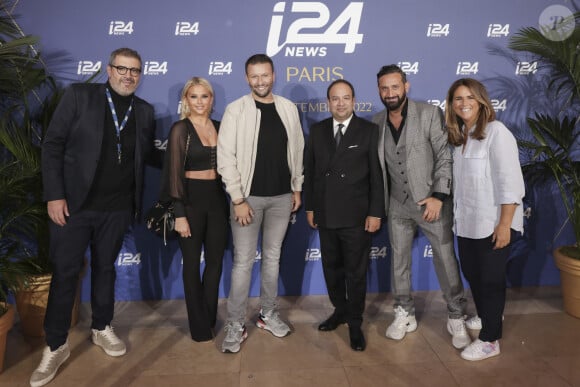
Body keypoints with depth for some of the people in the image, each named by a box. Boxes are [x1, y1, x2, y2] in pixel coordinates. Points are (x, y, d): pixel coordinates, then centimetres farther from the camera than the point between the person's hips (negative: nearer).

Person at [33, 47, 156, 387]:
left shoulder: (145, 111, 7)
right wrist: (54, 195, -11)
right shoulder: (79, 96, -3)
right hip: (74, 204, -2)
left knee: (105, 268, 16)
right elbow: (52, 145, -6)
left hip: (117, 208, 3)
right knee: (65, 272, 5)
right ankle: (56, 346, 21)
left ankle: (102, 329, 35)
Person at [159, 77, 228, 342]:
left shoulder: (219, 127, 8)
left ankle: (210, 319, 30)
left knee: (215, 260, 12)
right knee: (192, 263, 9)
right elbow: (174, 172, -10)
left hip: (217, 198, 5)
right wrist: (179, 214, -14)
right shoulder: (180, 129, -7)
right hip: (191, 198, -5)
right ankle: (199, 326, 25)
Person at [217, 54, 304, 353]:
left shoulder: (288, 108, 5)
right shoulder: (236, 110, -6)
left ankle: (268, 314, 29)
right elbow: (225, 157, -10)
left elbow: (297, 150, 11)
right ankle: (235, 325, 13)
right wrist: (238, 199, -13)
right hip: (248, 196, -3)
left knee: (273, 258, 13)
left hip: (281, 196, 3)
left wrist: (297, 187, 8)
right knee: (243, 261, 1)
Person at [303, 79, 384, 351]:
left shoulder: (369, 130, -3)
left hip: (356, 215, -3)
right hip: (325, 214, 4)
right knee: (331, 268, 16)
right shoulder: (317, 130, 7)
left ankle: (355, 323, 24)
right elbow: (309, 170, 9)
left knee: (356, 272, 7)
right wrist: (309, 207, 7)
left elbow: (377, 175, -6)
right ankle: (340, 311, 36)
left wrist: (375, 213, -9)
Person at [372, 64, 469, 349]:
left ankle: (456, 319, 22)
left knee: (446, 261, 3)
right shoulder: (377, 122, 4)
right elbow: (377, 166, 9)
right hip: (398, 205, 4)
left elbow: (445, 156, -9)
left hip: (432, 201, -3)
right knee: (399, 261, 11)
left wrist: (439, 196, -16)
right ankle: (404, 315, 28)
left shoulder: (429, 114, -8)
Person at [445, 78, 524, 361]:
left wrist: (505, 224, -20)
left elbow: (510, 181, -18)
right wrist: (457, 215, 6)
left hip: (492, 223, -7)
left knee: (490, 279, 5)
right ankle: (485, 321, 41)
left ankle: (490, 340, 21)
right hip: (467, 222, 7)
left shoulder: (496, 132, -14)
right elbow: (461, 180, 9)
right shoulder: (460, 136, 9)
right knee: (471, 274, 18)